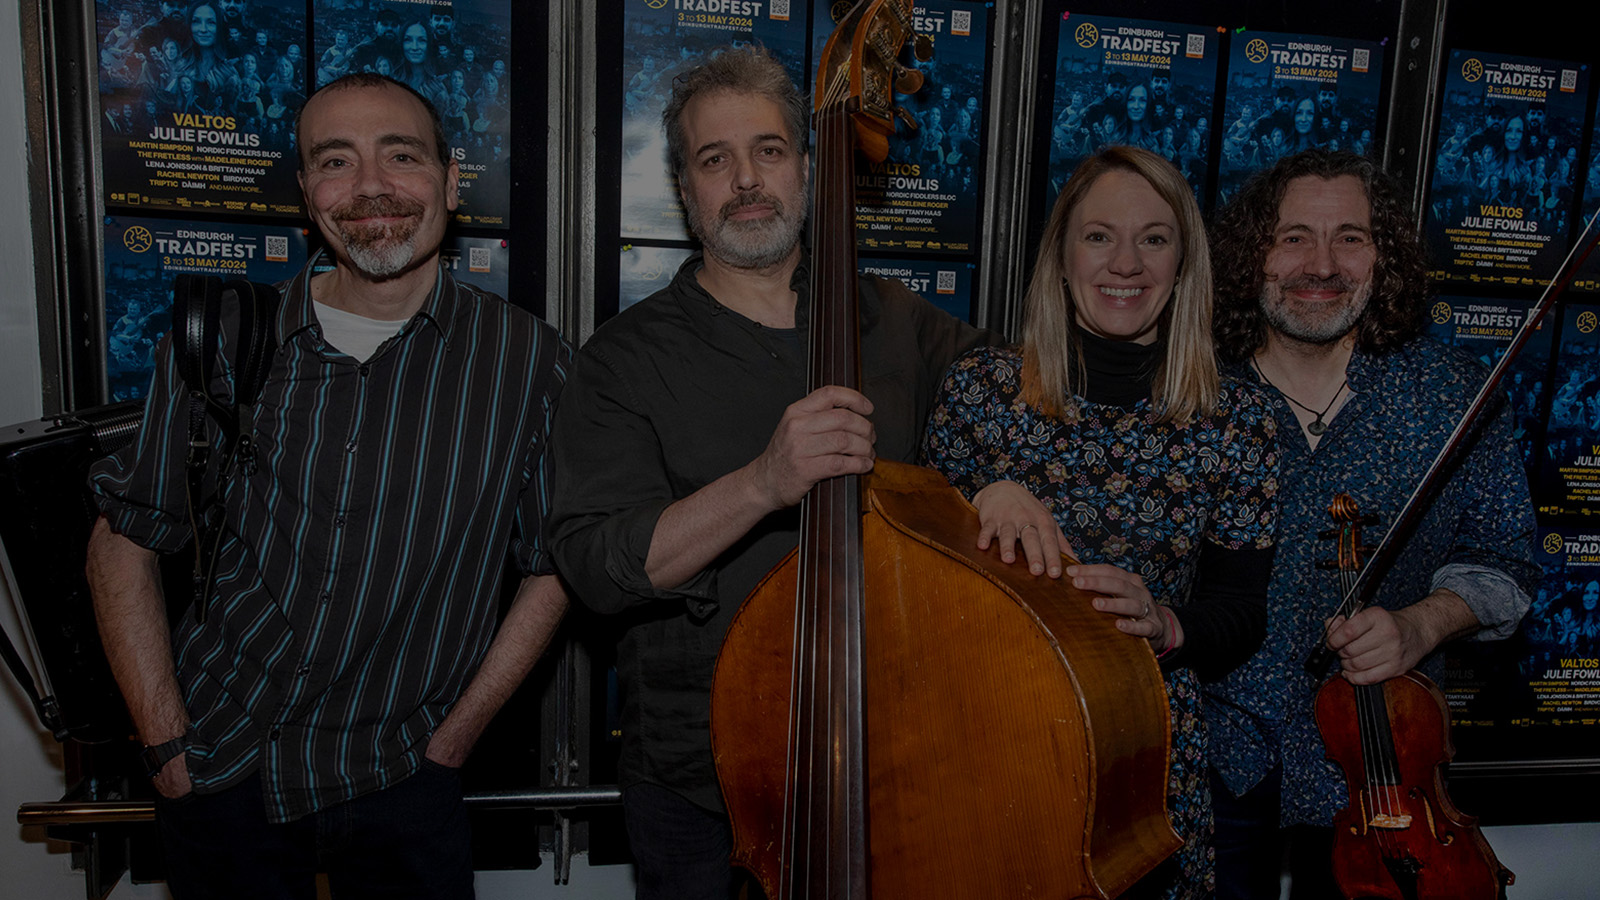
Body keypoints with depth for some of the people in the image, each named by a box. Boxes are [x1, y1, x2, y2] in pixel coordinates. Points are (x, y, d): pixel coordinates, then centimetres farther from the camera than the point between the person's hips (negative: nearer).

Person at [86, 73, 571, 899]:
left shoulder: (526, 361, -9)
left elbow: (551, 566, -1)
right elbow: (125, 542, 4)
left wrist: (451, 739, -3)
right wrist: (167, 745, -2)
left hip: (396, 783, -1)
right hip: (217, 769, 2)